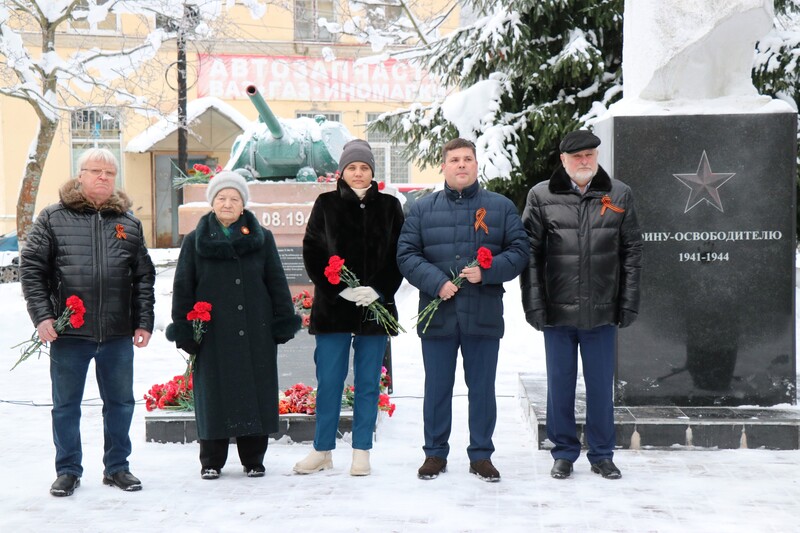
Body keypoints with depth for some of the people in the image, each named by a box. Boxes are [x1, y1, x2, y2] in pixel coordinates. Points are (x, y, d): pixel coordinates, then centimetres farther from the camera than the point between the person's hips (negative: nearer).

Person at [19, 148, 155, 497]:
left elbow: (144, 276, 10)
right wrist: (42, 315, -10)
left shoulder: (129, 223, 9)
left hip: (118, 334, 2)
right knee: (66, 404, 8)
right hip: (69, 332, -2)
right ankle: (68, 470, 22)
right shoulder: (53, 218, 1)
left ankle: (116, 467, 26)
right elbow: (31, 268, -1)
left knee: (121, 402, 11)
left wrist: (144, 321, 3)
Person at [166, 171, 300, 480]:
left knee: (255, 393, 4)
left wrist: (284, 323, 3)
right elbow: (182, 288, 7)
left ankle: (253, 459, 17)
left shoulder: (261, 239, 9)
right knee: (214, 395, 3)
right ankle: (211, 461, 16)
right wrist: (183, 330, 0)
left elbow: (277, 283, 9)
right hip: (212, 334, 0)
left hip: (255, 334, 1)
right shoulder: (195, 242, 7)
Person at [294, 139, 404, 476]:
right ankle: (322, 450, 14)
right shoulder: (326, 205, 5)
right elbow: (312, 253, -1)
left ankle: (361, 452, 13)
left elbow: (400, 255, 4)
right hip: (333, 306, -1)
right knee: (329, 382, 2)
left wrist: (379, 290, -10)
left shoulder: (389, 207, 7)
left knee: (368, 383, 5)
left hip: (376, 307, 1)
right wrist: (340, 289, -12)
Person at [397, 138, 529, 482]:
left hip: (484, 315, 0)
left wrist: (486, 271, -13)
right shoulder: (422, 209, 8)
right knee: (436, 388, 9)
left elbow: (519, 251, 3)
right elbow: (406, 254, 1)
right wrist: (436, 282, -13)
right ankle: (435, 453, 21)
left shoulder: (501, 207, 7)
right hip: (437, 315, 1)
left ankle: (481, 454, 19)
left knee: (482, 388, 7)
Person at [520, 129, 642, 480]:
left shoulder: (619, 195, 5)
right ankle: (564, 453, 22)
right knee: (560, 384, 9)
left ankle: (602, 454, 23)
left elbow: (632, 252, 7)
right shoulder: (541, 196, 1)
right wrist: (533, 304, -6)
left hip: (602, 312, 1)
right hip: (557, 311, -1)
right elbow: (530, 253, 0)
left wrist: (629, 303, 1)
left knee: (601, 385, 9)